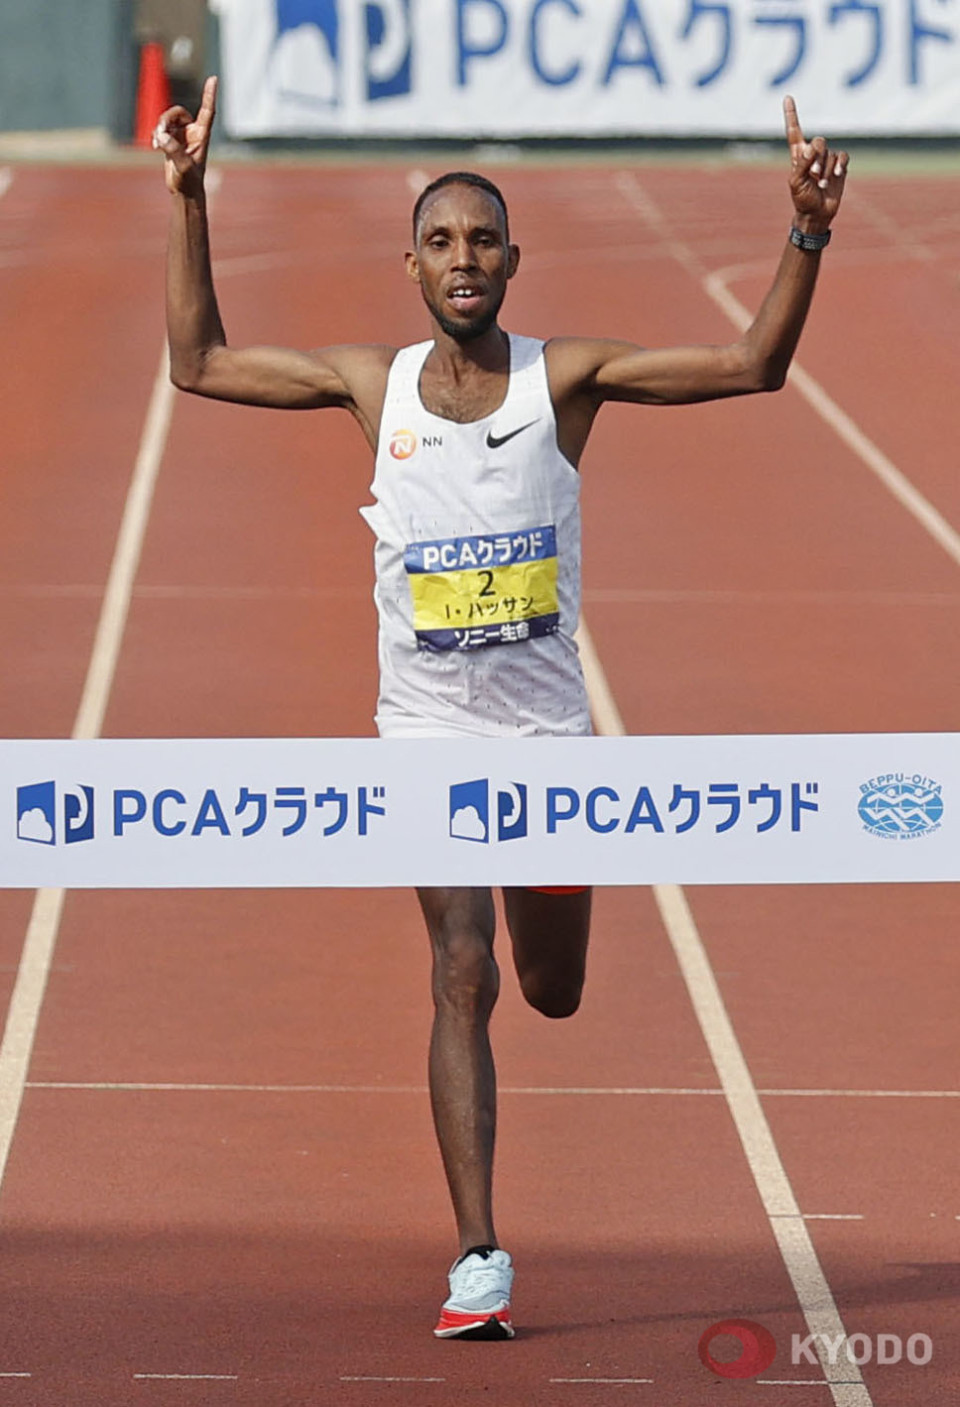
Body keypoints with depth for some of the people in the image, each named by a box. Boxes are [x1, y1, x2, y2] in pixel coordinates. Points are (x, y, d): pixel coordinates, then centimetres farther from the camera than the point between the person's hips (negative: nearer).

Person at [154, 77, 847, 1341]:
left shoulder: (566, 378, -5)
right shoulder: (372, 384, 0)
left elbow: (755, 367, -8)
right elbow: (200, 365, 7)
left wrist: (807, 234, -22)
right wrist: (188, 202, 0)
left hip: (549, 733, 1)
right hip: (429, 733, -1)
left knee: (552, 990, 13)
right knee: (460, 976, -14)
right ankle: (480, 1258, -14)